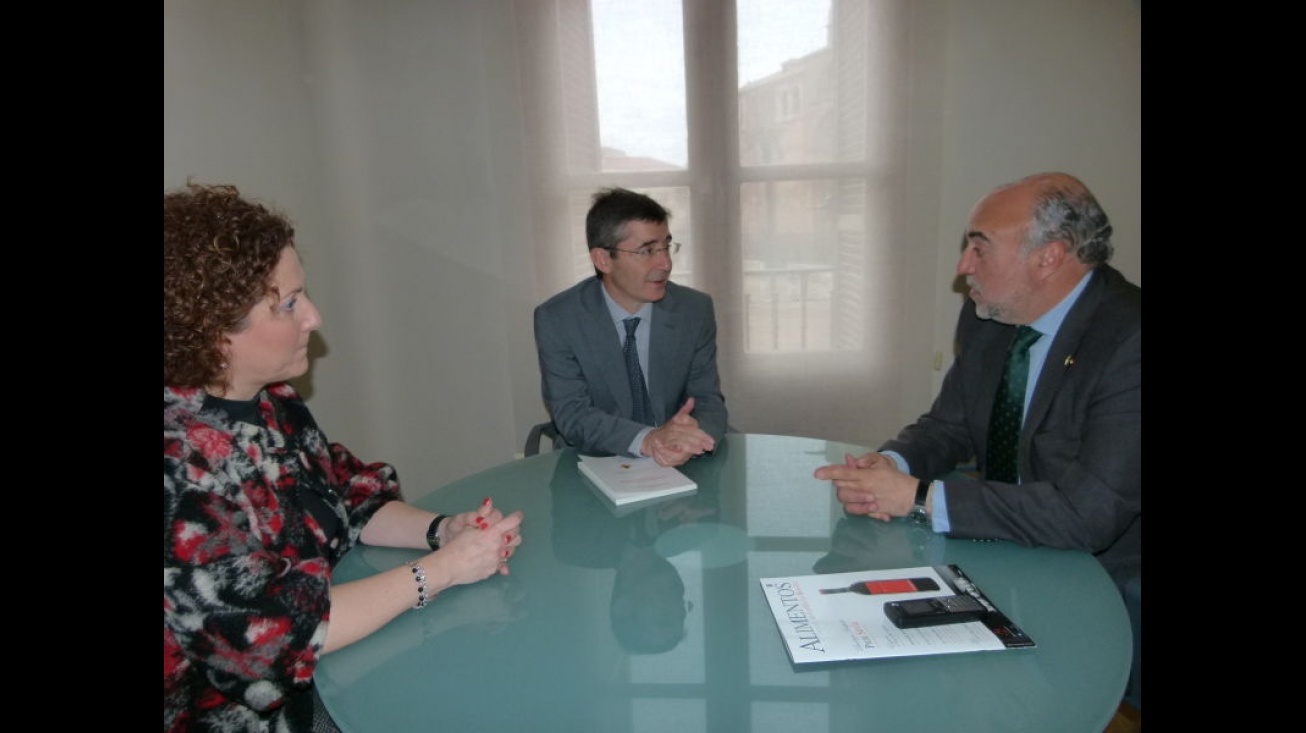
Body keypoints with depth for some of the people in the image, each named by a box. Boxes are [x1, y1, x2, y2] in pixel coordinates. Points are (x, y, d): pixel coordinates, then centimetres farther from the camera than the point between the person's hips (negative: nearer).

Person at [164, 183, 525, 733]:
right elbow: (274, 634, -26)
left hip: (330, 668, 6)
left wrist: (443, 530, -11)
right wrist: (443, 568, -21)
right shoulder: (182, 462, -27)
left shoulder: (271, 401, -3)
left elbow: (349, 502, 7)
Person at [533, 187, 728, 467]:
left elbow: (709, 402, -4)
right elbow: (572, 416, -14)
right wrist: (647, 439, -31)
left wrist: (688, 438, -26)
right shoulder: (556, 319, -9)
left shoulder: (695, 310, -4)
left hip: (679, 467, 2)